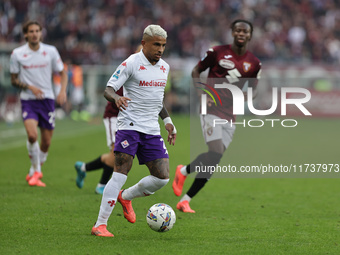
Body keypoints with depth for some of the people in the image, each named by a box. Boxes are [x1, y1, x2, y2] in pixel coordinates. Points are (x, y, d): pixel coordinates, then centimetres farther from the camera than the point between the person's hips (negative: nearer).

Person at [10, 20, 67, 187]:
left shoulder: (51, 51, 1)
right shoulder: (17, 54, -2)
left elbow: (62, 73, 9)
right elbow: (14, 80, 5)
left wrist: (63, 91, -9)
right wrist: (30, 87, -13)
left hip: (47, 99, 2)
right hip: (28, 100, -2)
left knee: (46, 142, 4)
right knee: (32, 135, -24)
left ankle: (33, 174, 25)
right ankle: (36, 171, -5)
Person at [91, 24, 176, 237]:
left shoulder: (164, 67, 14)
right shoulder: (131, 64, -7)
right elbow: (108, 89, -10)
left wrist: (167, 120, 18)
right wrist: (116, 98, -32)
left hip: (152, 130, 6)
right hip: (130, 126, -6)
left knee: (162, 177, -2)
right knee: (121, 173, -16)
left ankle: (126, 197, 25)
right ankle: (100, 225, -12)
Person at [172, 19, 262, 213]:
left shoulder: (254, 64, 6)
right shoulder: (217, 52, -2)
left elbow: (253, 90, 17)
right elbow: (196, 71, 8)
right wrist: (201, 92, -8)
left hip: (230, 115, 4)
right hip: (212, 109, -4)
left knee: (213, 163, 1)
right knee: (216, 154, -20)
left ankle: (185, 200, 11)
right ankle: (183, 171, 6)